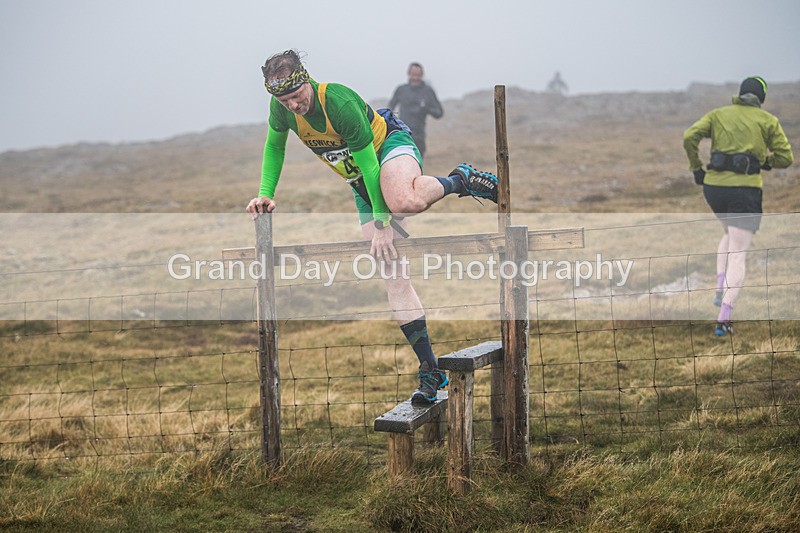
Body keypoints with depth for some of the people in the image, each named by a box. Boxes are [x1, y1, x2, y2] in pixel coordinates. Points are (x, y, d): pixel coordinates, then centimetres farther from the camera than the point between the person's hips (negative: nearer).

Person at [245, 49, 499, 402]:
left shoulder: (339, 102, -29)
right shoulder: (281, 108, -11)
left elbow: (369, 164, -25)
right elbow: (274, 146, 12)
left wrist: (381, 223, -23)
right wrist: (266, 193, 3)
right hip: (361, 183, 6)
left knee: (403, 201, -46)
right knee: (390, 273, -7)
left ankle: (461, 180, -14)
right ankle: (430, 371, -6)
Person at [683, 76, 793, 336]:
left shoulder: (718, 115, 11)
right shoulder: (768, 120, 6)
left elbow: (689, 137, -5)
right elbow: (785, 158, 3)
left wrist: (696, 169, 7)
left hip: (714, 185, 3)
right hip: (745, 190, -3)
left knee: (730, 235, 32)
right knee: (738, 256, -1)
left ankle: (720, 290, 14)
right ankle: (723, 320, -14)